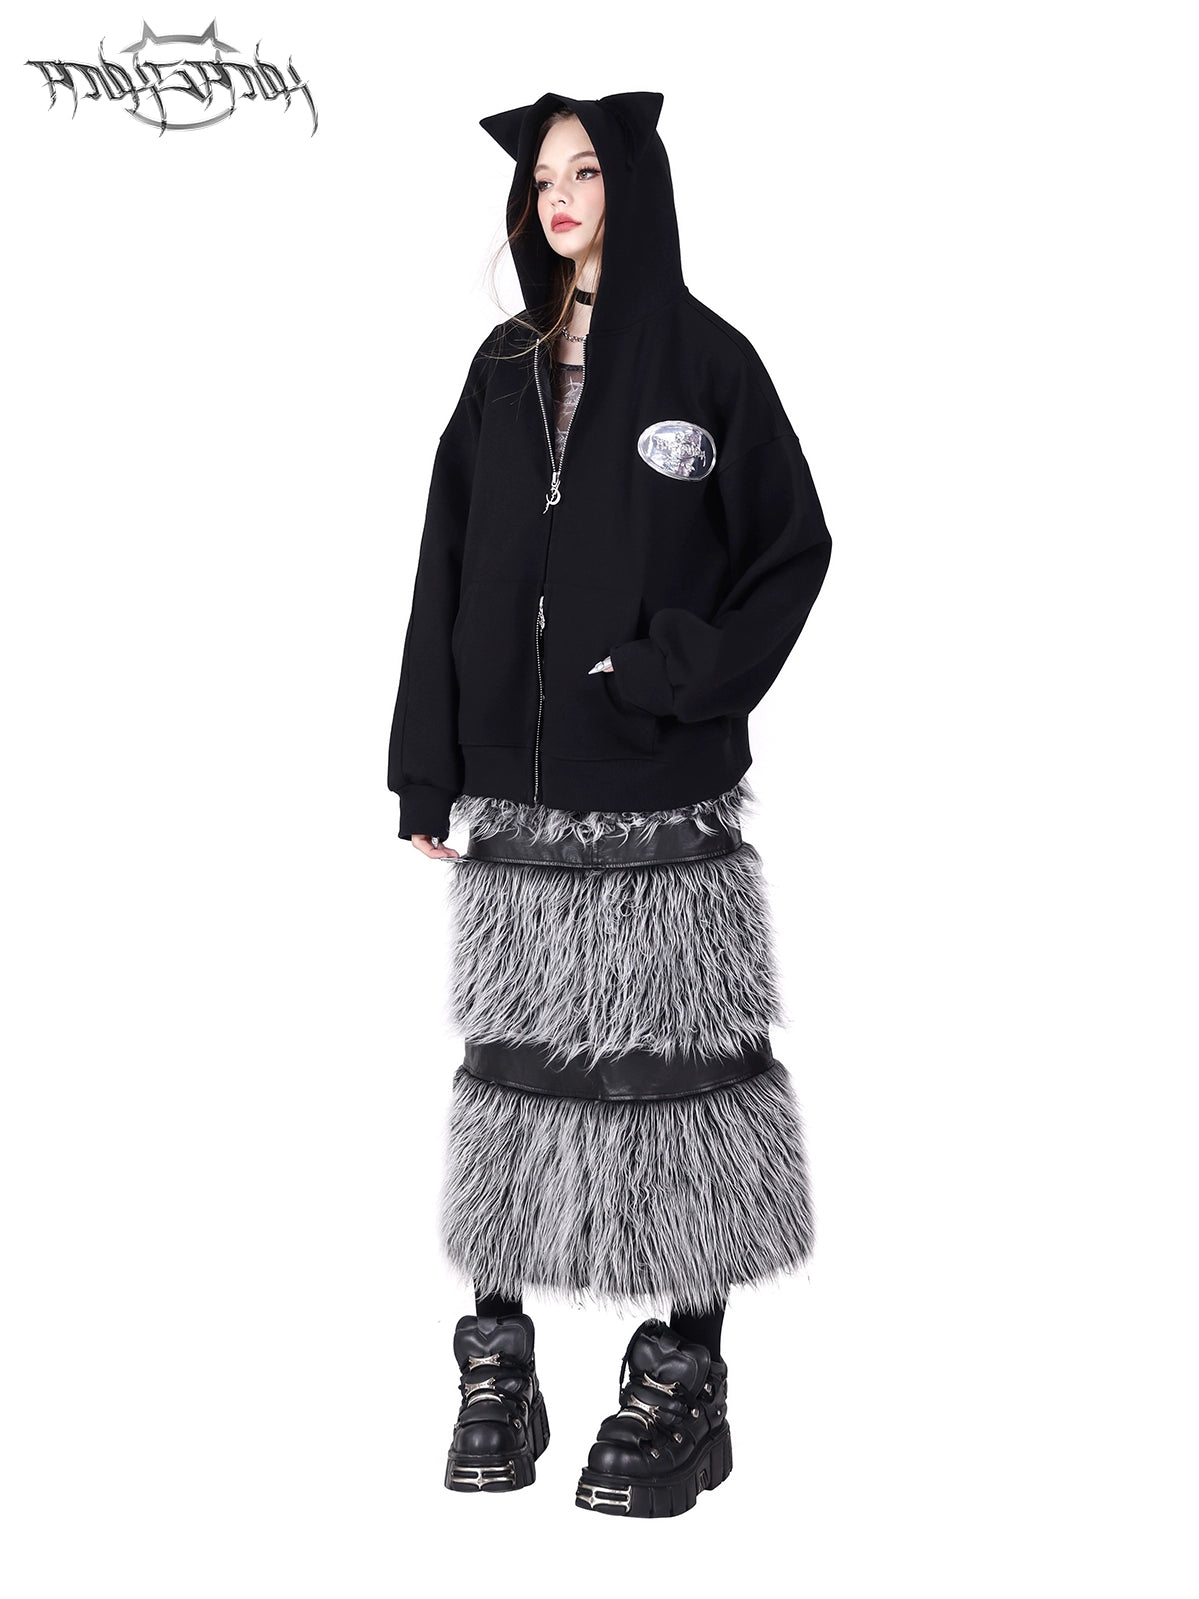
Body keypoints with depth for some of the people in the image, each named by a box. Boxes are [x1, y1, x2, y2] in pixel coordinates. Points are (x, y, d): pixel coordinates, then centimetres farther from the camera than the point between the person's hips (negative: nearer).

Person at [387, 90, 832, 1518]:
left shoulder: (706, 360, 1)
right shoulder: (502, 370, 12)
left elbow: (793, 547, 1)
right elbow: (447, 572, 11)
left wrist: (683, 678, -12)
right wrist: (428, 772, 6)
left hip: (658, 796, -3)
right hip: (515, 785, 4)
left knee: (667, 1056, -2)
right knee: (514, 1048, 4)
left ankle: (683, 1377, 9)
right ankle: (496, 1357, 15)